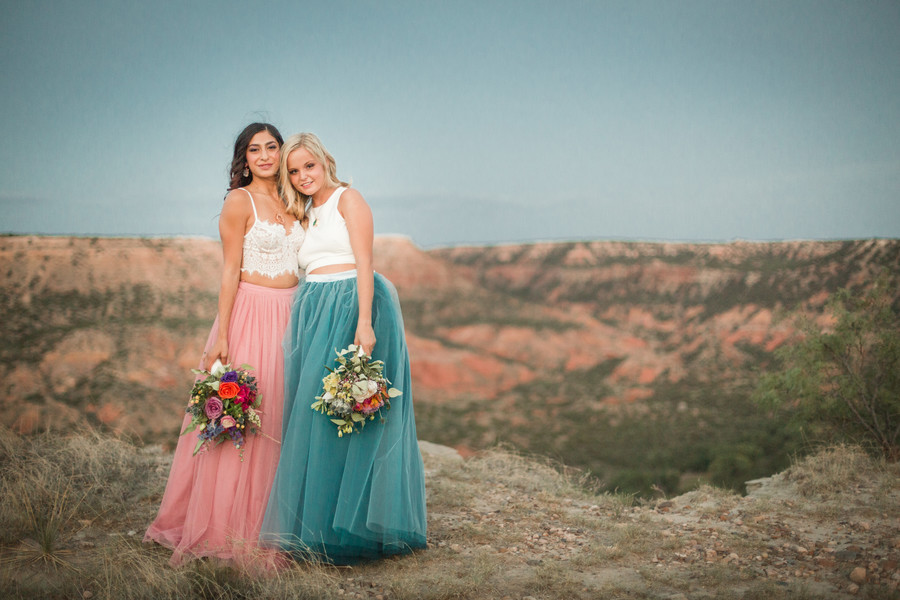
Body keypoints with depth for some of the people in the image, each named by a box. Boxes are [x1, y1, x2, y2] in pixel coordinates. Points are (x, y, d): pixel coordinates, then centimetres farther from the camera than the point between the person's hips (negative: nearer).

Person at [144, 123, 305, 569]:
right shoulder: (239, 202, -3)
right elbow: (230, 270, -7)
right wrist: (221, 336, -13)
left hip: (290, 315, 6)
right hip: (251, 313, -6)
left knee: (281, 418, 7)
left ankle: (270, 523, 17)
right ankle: (227, 527, 5)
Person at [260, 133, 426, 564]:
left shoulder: (348, 199, 1)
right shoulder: (308, 217, 22)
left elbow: (364, 263, -10)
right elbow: (310, 271, 17)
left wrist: (364, 323, -21)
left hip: (349, 308, -7)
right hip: (313, 315, 7)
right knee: (310, 414, 3)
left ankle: (343, 528, -3)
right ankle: (313, 525, 9)